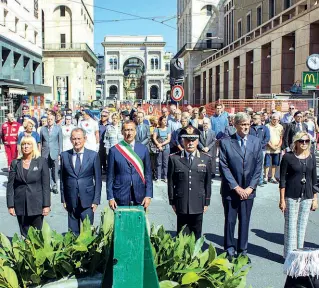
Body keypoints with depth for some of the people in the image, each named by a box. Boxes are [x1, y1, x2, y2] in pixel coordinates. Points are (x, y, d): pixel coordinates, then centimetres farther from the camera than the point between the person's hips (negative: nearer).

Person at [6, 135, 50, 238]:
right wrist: (10, 205, -1)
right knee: (24, 235, 8)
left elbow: (46, 185, -3)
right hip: (20, 206, 2)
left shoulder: (41, 162, -2)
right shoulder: (15, 163, 4)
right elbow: (10, 185, 4)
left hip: (36, 205, -2)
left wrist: (46, 205, -7)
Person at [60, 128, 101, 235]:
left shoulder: (93, 155, -1)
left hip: (87, 200, -1)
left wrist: (96, 200, -3)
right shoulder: (64, 155, 4)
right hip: (71, 201, 2)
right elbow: (62, 179, 9)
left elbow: (98, 179, 1)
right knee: (73, 232, 7)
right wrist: (63, 199, 6)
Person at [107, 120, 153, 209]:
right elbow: (110, 176, 1)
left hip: (140, 197, 2)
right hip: (120, 197, -1)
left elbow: (148, 173, 5)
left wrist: (148, 195, -1)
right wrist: (110, 197, -3)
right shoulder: (114, 150, -1)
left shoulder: (143, 149, 4)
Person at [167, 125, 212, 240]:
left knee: (196, 236, 11)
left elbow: (208, 182, 7)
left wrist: (207, 202, 6)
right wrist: (172, 201, 2)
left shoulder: (206, 159, 5)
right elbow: (171, 182, 3)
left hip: (198, 204, 2)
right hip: (181, 204, -1)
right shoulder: (174, 159, 0)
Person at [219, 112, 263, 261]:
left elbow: (258, 166, 3)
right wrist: (236, 187, -12)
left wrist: (250, 187, -6)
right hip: (230, 190, -2)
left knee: (245, 221, 11)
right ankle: (230, 250, 22)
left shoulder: (256, 142, 4)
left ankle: (243, 250, 25)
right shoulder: (225, 142, -6)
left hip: (248, 190, 3)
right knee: (230, 220, 6)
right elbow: (224, 167, -9)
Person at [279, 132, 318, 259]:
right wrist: (282, 199, -7)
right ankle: (290, 255, 11)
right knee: (291, 226, 0)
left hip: (307, 197, 4)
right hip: (291, 196, -4)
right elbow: (282, 179, -5)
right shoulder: (288, 157, -6)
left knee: (302, 226, 10)